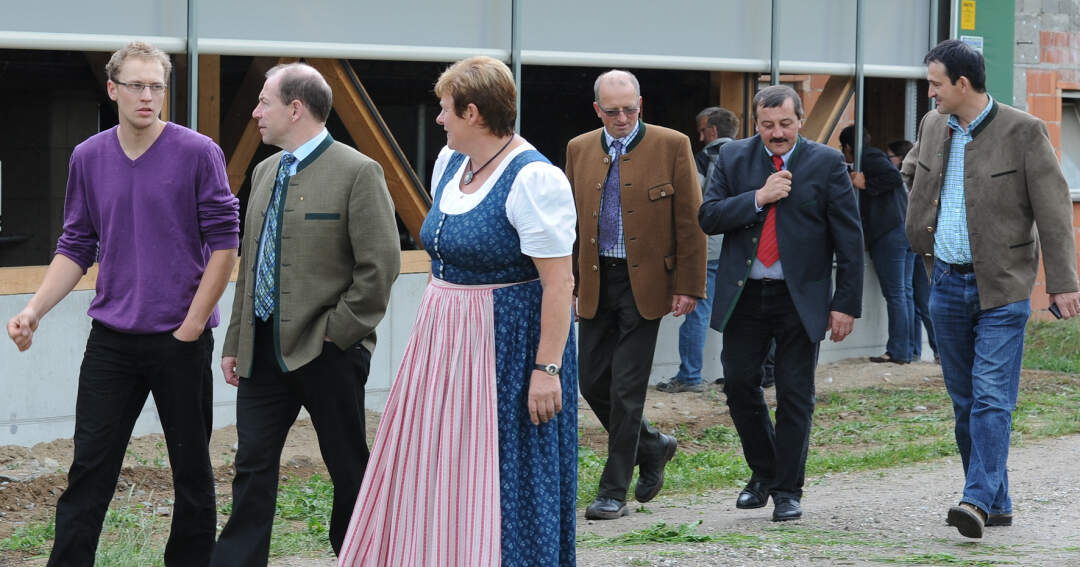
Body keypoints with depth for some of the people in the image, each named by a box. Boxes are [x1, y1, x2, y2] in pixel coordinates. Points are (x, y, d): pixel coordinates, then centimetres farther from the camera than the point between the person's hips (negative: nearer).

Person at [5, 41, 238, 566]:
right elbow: (76, 247, 11)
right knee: (89, 468, 0)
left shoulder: (198, 153, -5)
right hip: (111, 340, 3)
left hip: (181, 340, -3)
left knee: (192, 468, 6)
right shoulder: (89, 158, 6)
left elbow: (224, 242, -5)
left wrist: (192, 325, -9)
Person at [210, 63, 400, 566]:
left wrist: (339, 331, -13)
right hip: (264, 349, 6)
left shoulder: (357, 173, -9)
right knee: (253, 466, 4)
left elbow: (381, 264, -13)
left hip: (324, 350, -6)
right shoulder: (265, 172, 14)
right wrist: (235, 342, 13)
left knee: (349, 469, 6)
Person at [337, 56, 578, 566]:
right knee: (429, 474, 10)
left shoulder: (534, 179, -17)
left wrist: (547, 368, -24)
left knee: (500, 482, -2)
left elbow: (559, 284, -20)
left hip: (505, 347, -8)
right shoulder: (450, 162, 9)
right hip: (443, 342, 8)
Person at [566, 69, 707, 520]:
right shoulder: (579, 149, 9)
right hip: (595, 281, 5)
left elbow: (690, 222, -4)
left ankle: (614, 493, 3)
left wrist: (689, 287, -8)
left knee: (626, 389, -5)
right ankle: (652, 447, 31)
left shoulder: (671, 146, -4)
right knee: (593, 383, 5)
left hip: (644, 282, -5)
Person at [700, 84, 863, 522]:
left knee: (795, 394, 1)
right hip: (744, 293, 2)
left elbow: (849, 238, -3)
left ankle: (787, 490, 11)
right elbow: (708, 217, -3)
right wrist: (758, 198, -16)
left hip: (801, 298, -2)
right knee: (739, 383, 3)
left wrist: (846, 304, -8)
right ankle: (763, 471, 24)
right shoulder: (734, 158, 4)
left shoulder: (826, 164, -3)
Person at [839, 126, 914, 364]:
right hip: (907, 231, 10)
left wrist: (866, 183, -12)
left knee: (895, 294, -8)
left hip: (889, 235, -10)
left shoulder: (869, 158, -6)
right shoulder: (875, 156, 24)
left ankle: (898, 352, -7)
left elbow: (895, 177, -19)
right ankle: (905, 351, 10)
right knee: (904, 292, 9)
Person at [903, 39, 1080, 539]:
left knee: (992, 397, -13)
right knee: (965, 399, 9)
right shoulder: (933, 126, 7)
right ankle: (997, 504, 17)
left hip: (1002, 288, -6)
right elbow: (910, 170, 30)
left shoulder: (1023, 131, -11)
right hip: (947, 284, 6)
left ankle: (979, 500, -20)